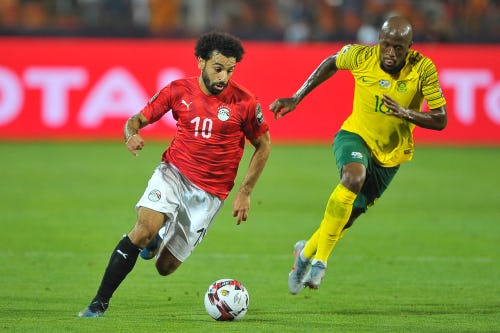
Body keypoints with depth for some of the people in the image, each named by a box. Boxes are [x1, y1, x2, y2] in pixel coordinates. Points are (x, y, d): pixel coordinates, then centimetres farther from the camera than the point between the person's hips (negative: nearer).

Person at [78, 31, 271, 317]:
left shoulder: (244, 102, -8)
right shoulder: (179, 90, -4)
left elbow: (263, 146, 5)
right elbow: (138, 119, 5)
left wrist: (245, 193, 1)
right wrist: (131, 134, -20)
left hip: (209, 192, 0)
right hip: (173, 173, 0)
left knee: (165, 267, 0)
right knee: (146, 226, -29)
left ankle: (155, 242, 39)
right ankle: (99, 304, -20)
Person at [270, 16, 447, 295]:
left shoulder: (423, 70, -20)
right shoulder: (361, 56, -17)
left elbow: (440, 120, -17)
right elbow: (331, 64, 6)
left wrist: (405, 113, -34)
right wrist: (296, 99, 4)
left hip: (389, 154, 2)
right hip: (355, 135, -2)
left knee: (348, 216, 8)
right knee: (354, 176, -35)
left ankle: (307, 250, 40)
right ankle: (319, 261, -27)